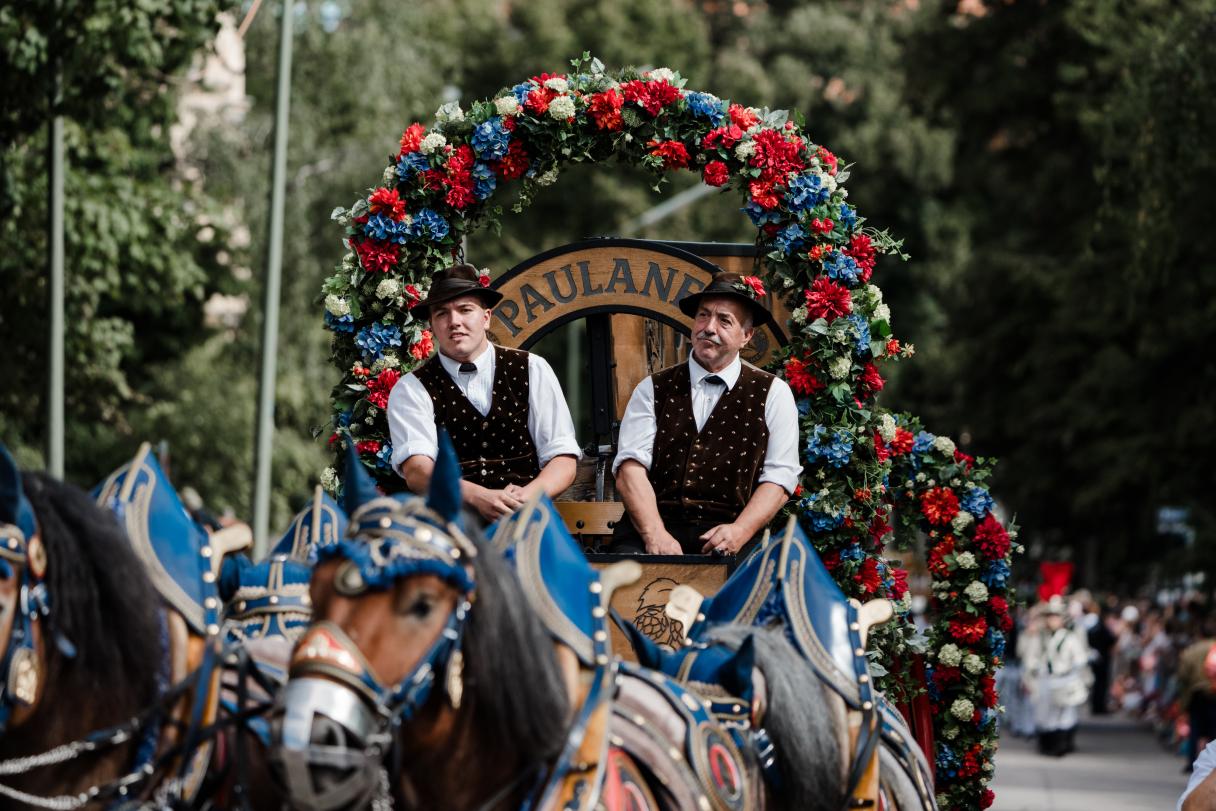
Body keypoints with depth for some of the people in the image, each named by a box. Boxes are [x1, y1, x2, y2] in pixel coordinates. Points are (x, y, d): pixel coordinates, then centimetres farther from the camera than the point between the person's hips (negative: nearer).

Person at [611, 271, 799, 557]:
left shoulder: (772, 394, 11)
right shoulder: (653, 390, 14)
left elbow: (779, 478, 4)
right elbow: (631, 468, 1)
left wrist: (739, 532, -14)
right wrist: (655, 535, -16)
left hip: (727, 535, -1)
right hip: (655, 525, 1)